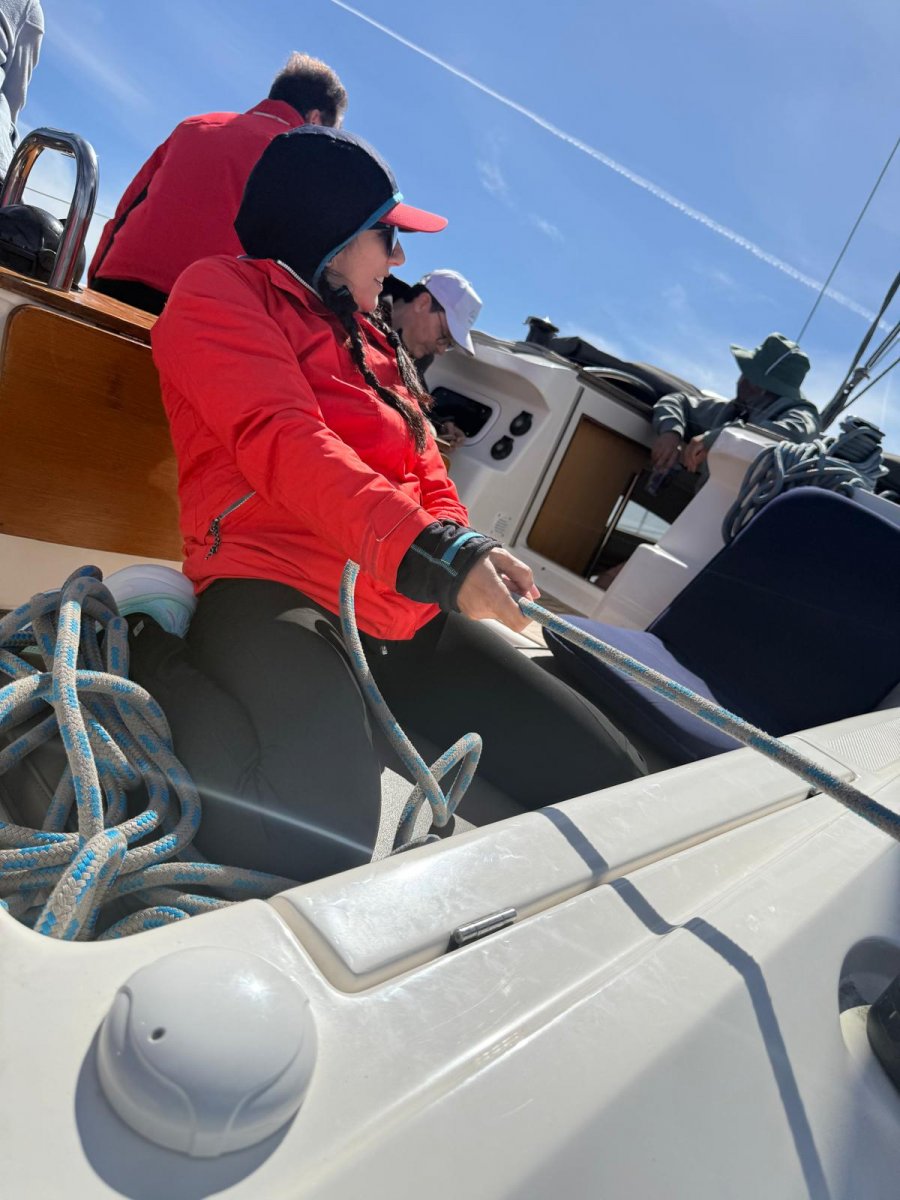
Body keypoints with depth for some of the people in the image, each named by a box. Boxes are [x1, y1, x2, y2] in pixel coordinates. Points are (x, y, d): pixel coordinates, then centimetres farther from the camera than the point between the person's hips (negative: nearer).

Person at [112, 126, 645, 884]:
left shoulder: (379, 344, 28)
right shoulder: (222, 291, 6)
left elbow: (431, 481, 19)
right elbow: (282, 443, -13)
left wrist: (464, 562, -4)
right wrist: (431, 551, -27)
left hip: (408, 622, 7)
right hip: (280, 595, -6)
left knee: (610, 781, 0)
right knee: (317, 840, -34)